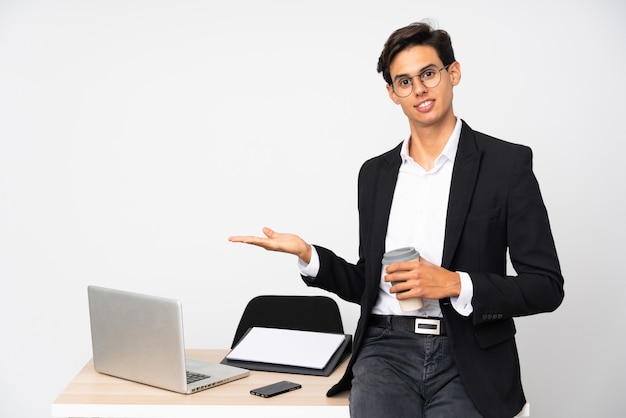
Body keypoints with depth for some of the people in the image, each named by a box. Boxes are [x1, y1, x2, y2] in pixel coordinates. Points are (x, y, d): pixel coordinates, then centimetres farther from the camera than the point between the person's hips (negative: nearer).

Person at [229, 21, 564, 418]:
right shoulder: (375, 173, 14)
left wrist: (454, 284, -14)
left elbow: (546, 287, -2)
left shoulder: (507, 162, 0)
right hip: (386, 350, 2)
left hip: (467, 359, -2)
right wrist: (306, 253, 1)